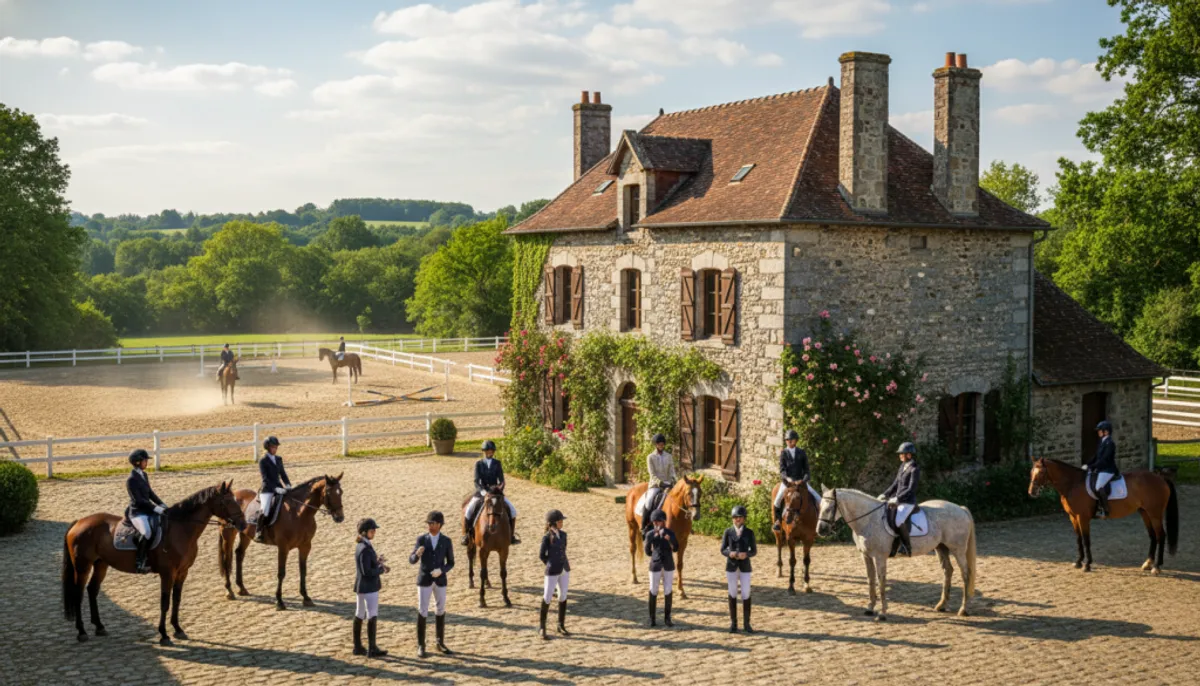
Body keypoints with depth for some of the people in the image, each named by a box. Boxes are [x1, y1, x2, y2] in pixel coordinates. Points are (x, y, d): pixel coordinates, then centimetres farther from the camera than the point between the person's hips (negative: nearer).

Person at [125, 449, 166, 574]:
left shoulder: (144, 475, 13)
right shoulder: (131, 480, -13)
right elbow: (138, 500, -19)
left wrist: (162, 505, 6)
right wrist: (155, 508, -22)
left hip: (147, 510, 9)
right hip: (137, 512, -9)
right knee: (146, 532, -34)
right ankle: (140, 562, -27)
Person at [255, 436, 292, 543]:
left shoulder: (278, 459, 13)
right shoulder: (263, 461, -6)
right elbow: (265, 478, -13)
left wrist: (288, 485, -3)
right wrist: (275, 488, -24)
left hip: (279, 488, 6)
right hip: (267, 490, -6)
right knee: (265, 511, -27)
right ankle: (258, 532, -12)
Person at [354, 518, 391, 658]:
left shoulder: (361, 546, 8)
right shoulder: (365, 549, -21)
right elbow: (367, 572, -23)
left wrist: (378, 561, 5)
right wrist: (381, 569, -10)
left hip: (361, 586, 10)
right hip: (369, 587, -10)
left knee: (359, 616, 14)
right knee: (372, 616, -3)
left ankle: (358, 647, 22)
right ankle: (372, 649, 2)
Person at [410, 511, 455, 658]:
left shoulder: (447, 541, -2)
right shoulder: (421, 539, -4)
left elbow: (451, 563, 3)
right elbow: (412, 561, -4)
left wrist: (441, 570, -18)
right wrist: (417, 554, -28)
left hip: (440, 580, 2)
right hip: (424, 580, -2)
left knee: (441, 611, 10)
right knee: (422, 612, -2)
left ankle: (440, 643, 24)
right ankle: (421, 646, 9)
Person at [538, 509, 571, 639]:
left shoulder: (563, 534, 5)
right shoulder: (547, 537, -13)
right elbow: (542, 555, -5)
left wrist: (562, 563, 10)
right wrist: (552, 565, 5)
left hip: (565, 570, 6)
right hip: (552, 572, -6)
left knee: (563, 596, 13)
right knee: (547, 598, 1)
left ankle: (561, 625, 26)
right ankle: (542, 629, 10)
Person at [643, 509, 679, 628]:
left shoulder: (670, 533, 0)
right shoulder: (650, 534, -2)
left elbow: (676, 549, -6)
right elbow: (647, 552, 5)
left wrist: (669, 540, -20)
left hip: (668, 566, 1)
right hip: (655, 566, -1)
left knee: (668, 591, 5)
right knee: (653, 592, 3)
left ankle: (667, 618, 15)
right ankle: (652, 618, 12)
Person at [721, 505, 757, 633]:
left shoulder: (749, 532, -1)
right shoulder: (728, 532, 1)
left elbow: (754, 551, 1)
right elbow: (722, 550, 2)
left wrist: (746, 554, -20)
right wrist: (730, 553, -20)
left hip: (745, 567, 0)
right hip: (731, 567, 0)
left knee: (746, 595, 0)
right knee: (732, 594, 5)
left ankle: (746, 624, 11)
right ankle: (733, 623, 13)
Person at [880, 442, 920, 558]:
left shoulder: (914, 470, -11)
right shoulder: (903, 467, 14)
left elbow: (911, 489, -17)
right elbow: (895, 484, 19)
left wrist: (898, 498, -24)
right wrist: (885, 495, 9)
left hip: (908, 501, -9)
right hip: (897, 500, 9)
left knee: (899, 521, -32)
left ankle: (906, 547, -18)